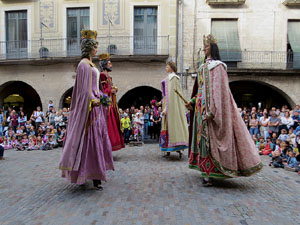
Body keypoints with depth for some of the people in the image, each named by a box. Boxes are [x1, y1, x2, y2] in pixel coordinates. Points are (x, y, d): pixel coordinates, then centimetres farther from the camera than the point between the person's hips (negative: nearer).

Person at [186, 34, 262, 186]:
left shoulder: (217, 66, -7)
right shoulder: (203, 66, 18)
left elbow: (219, 90, -16)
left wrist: (212, 111, -23)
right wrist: (192, 101, 10)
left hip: (211, 108, -8)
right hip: (201, 108, 8)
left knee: (210, 138, -5)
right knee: (203, 137, 10)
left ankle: (209, 173, 4)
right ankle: (207, 173, 20)